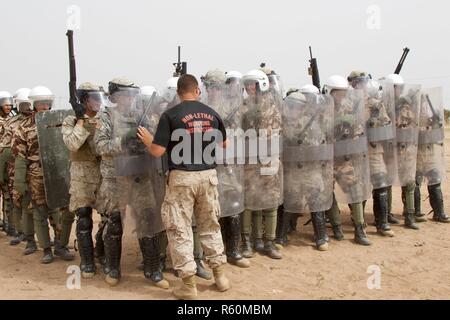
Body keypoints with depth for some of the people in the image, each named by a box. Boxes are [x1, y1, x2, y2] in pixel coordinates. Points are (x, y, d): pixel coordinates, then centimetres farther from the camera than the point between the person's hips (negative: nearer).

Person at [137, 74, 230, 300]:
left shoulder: (170, 115, -7)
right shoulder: (211, 114, 6)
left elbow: (158, 151, -10)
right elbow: (224, 145, 19)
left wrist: (147, 140, 10)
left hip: (182, 177, -4)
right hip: (208, 175, 4)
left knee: (180, 229, 5)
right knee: (210, 225, 17)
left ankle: (189, 284, 9)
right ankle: (220, 275, 25)